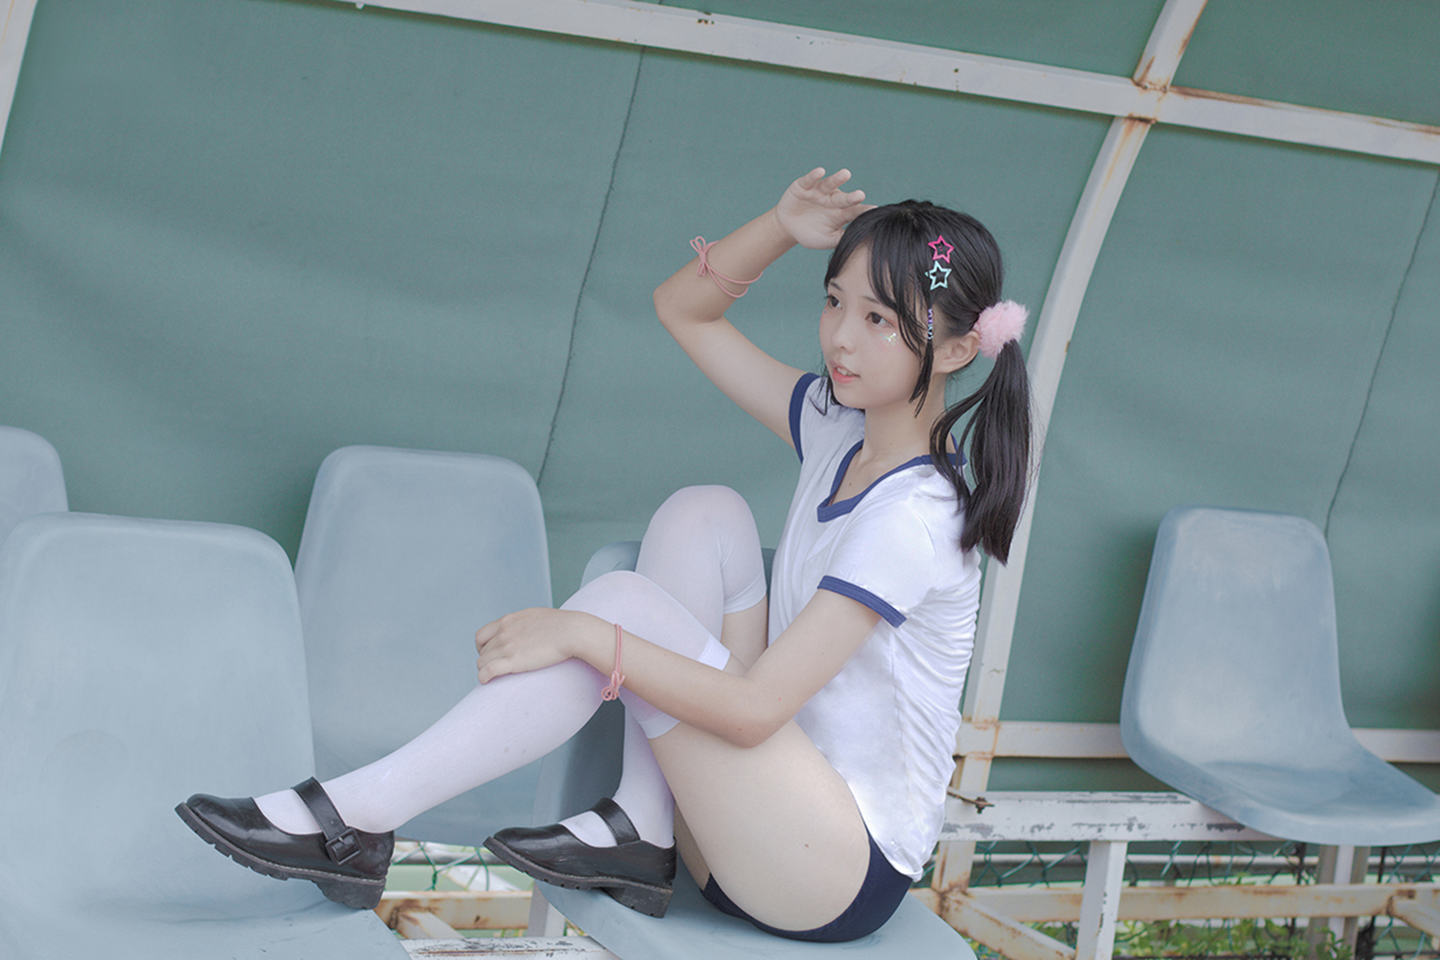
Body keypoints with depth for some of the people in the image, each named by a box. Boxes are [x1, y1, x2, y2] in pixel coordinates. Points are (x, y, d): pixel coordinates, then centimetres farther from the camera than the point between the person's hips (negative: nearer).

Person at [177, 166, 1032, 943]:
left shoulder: (917, 516, -20)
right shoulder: (840, 429, 6)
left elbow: (755, 708, -25)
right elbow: (682, 307, 15)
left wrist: (586, 634, -27)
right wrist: (782, 229, -2)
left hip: (850, 872, -9)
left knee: (625, 600, -23)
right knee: (703, 515, -4)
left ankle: (352, 822, -19)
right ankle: (640, 836, -8)